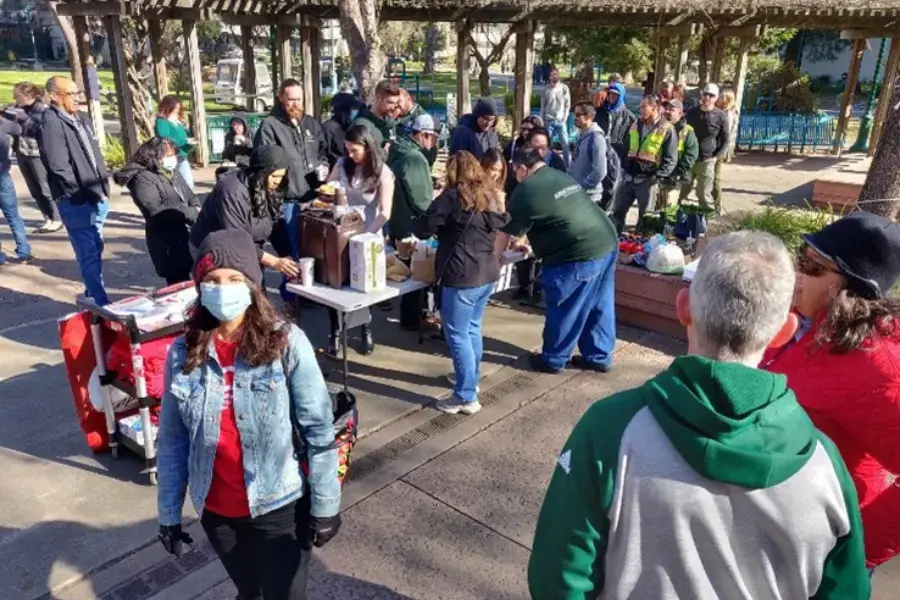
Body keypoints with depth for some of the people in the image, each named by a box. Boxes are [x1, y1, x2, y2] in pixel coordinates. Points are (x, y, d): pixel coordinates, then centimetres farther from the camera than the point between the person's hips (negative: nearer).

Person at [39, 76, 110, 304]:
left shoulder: (82, 119, 14)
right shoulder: (50, 123, -12)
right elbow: (58, 166, -18)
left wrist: (103, 187, 11)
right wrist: (81, 192, -15)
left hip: (96, 196, 8)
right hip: (75, 201, -8)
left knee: (95, 248, 17)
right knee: (88, 252, -5)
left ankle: (93, 294, 31)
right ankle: (100, 301, -1)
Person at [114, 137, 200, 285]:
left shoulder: (173, 173, 14)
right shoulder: (142, 179, -11)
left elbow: (191, 197, 18)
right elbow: (157, 211, -20)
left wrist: (197, 209, -6)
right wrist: (193, 213, -16)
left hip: (189, 234, 8)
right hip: (167, 242, -7)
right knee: (180, 283, -3)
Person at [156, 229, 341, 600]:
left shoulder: (287, 343, -17)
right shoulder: (183, 352, -7)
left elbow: (319, 430, -14)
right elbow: (172, 439, 1)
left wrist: (324, 506, -11)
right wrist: (168, 512, 5)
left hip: (279, 506, -3)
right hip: (216, 510, 3)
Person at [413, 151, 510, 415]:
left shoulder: (453, 196, -10)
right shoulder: (491, 195, 11)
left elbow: (422, 228, -9)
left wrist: (441, 230, 13)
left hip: (462, 275, -8)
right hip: (488, 272, 8)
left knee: (457, 334, 0)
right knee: (473, 328, 22)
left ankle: (466, 397, 4)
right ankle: (470, 378, 37)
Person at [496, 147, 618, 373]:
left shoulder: (525, 190, -5)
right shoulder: (562, 177, 21)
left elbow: (505, 233, 3)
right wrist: (530, 243, 41)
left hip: (579, 254, -9)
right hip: (607, 244, 9)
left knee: (563, 309, 8)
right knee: (599, 306, 18)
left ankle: (553, 360, 23)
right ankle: (599, 357, 30)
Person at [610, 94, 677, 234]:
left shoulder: (667, 129, -8)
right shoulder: (636, 125, 10)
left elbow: (671, 159, -10)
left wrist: (658, 176, -20)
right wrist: (624, 166, 6)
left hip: (647, 179, -5)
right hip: (629, 176, 6)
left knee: (644, 217, 8)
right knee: (618, 211, 9)